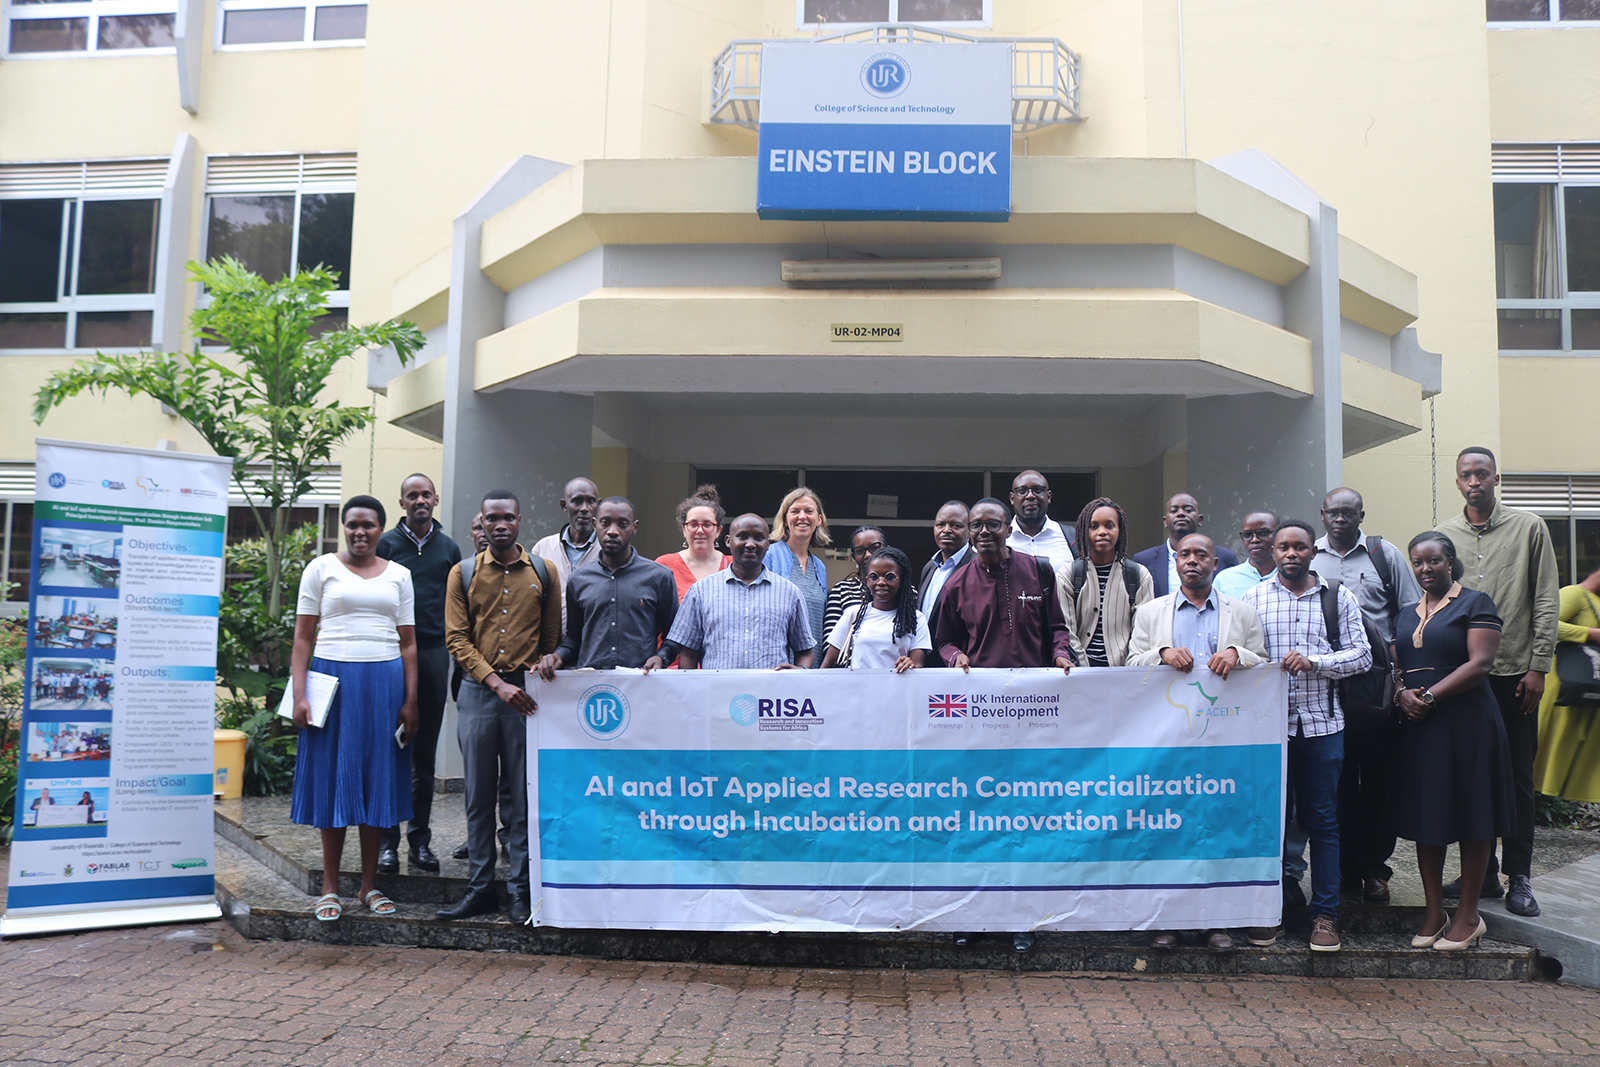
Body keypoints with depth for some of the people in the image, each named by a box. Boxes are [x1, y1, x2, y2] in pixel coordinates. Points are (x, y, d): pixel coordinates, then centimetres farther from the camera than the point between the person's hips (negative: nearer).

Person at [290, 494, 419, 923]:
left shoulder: (398, 574, 10)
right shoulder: (321, 568, 5)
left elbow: (408, 644, 10)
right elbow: (303, 638, 2)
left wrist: (410, 701, 3)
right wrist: (299, 695, -7)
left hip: (384, 682, 2)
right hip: (333, 678, -2)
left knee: (377, 779, 5)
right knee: (333, 779, 2)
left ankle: (370, 886, 14)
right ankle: (330, 887, 11)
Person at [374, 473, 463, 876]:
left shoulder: (449, 548, 11)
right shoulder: (386, 544, 3)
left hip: (434, 656, 2)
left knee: (425, 752, 7)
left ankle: (420, 840, 15)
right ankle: (387, 841, 6)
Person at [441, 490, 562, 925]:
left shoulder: (544, 571, 6)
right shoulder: (463, 573, 6)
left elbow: (552, 637, 10)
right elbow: (456, 638, 0)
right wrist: (497, 683, -11)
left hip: (527, 694, -1)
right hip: (478, 691, 1)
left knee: (522, 795, 2)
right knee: (478, 795, 6)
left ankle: (520, 890, 10)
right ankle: (479, 888, 15)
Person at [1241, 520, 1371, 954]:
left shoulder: (1339, 598, 7)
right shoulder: (1253, 599, 7)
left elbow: (1361, 655, 2)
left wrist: (1313, 662, -11)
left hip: (1322, 723, 0)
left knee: (1322, 820, 5)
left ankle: (1325, 913, 14)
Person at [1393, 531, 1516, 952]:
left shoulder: (1475, 603, -2)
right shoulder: (1408, 614, 17)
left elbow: (1479, 664, -13)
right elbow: (1397, 666, 16)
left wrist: (1429, 696, -15)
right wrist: (1404, 693, -6)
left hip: (1465, 723, -6)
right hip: (1417, 726, 6)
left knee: (1470, 816, 1)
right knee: (1425, 816, 7)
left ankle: (1469, 915, 10)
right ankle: (1434, 911, 16)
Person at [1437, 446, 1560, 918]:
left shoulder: (1529, 527, 2)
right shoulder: (1444, 534, 7)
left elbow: (1547, 601, 0)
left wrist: (1538, 666, -6)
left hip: (1515, 672, -2)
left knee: (1518, 777, 4)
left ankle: (1519, 877, 13)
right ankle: (1482, 870, 17)